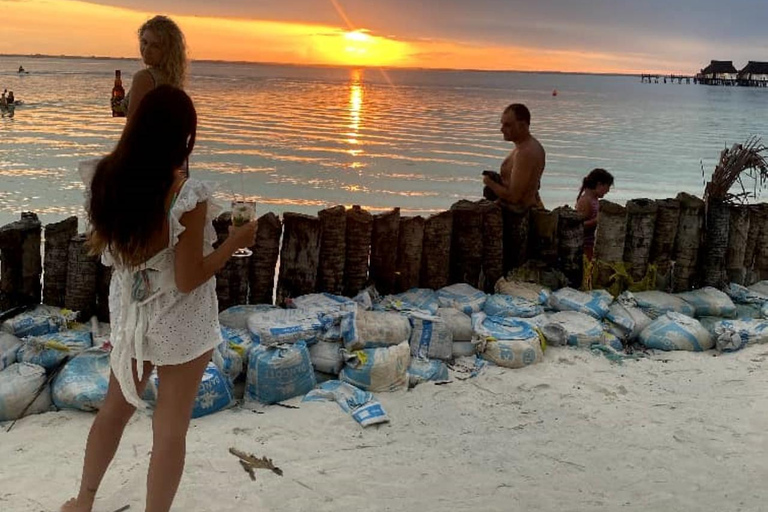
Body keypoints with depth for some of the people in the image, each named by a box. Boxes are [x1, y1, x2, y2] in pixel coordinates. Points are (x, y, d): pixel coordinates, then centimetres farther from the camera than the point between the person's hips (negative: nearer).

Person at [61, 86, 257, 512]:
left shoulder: (108, 179, -9)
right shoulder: (187, 195, -26)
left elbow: (96, 246, 7)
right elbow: (188, 279, -21)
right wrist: (235, 242, -10)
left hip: (129, 315, 6)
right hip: (180, 325, -6)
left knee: (116, 406, 27)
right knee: (170, 428, 11)